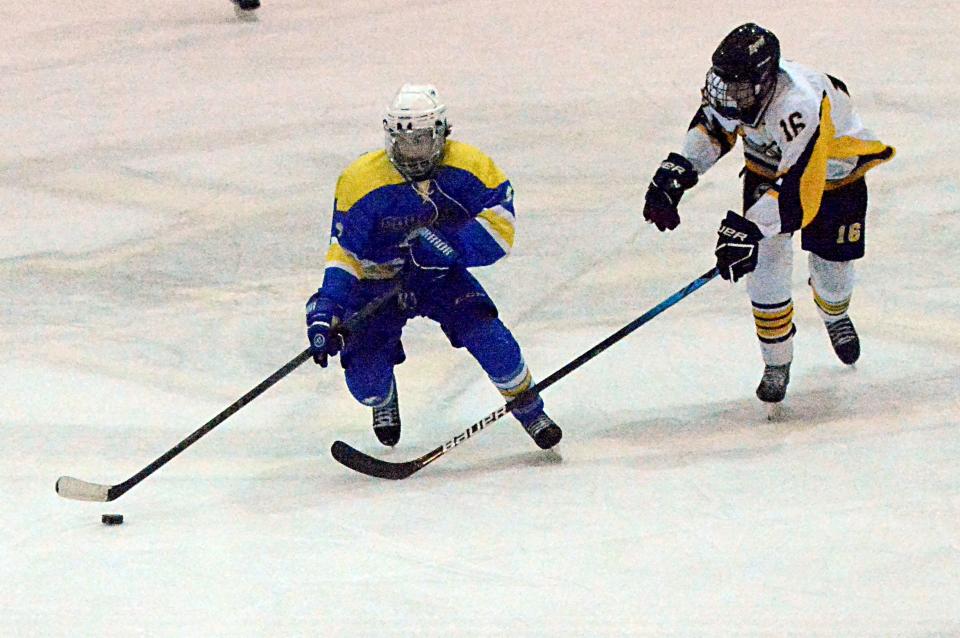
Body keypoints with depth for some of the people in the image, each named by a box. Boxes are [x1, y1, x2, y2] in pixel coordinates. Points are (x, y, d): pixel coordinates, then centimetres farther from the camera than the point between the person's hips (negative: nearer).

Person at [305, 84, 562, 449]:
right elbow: (344, 252, -16)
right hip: (377, 282, -1)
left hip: (441, 276, 1)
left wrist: (446, 245, -37)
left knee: (486, 334, -24)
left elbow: (499, 228, -22)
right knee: (365, 378, -15)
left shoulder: (468, 167, -17)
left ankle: (527, 406, 3)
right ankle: (384, 402, 26)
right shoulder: (361, 180, -20)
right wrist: (326, 309, -28)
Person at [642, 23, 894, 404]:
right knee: (765, 266, -8)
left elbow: (801, 191, -47)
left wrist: (747, 229, -55)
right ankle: (777, 362, 9)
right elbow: (711, 128, -2)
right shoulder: (735, 85, -25)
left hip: (833, 176, -5)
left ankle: (834, 315, 45)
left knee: (833, 269, 7)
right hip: (769, 168, 5)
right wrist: (673, 174, -15)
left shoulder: (798, 107, -46)